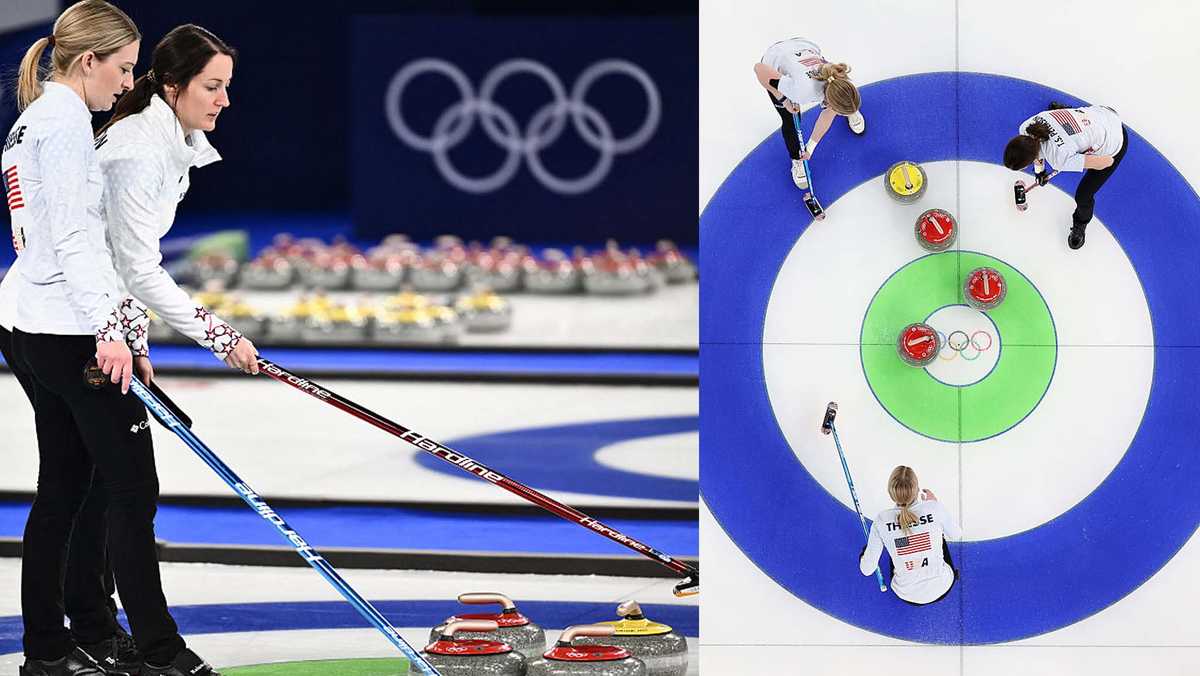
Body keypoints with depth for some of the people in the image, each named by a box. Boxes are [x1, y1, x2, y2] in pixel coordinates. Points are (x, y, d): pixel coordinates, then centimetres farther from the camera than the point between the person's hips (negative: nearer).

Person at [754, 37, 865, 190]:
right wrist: (782, 99, -26)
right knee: (791, 121, -4)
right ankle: (797, 161, 25)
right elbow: (759, 68, -38)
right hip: (774, 65, -3)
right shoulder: (802, 91, -48)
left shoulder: (839, 82, -32)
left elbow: (827, 118, -13)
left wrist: (811, 147, -4)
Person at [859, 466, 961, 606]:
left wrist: (864, 554, 11)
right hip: (941, 589, 0)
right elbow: (956, 534, 1)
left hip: (907, 595, 0)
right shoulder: (934, 508, -21)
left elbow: (867, 569, -11)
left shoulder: (882, 521, -19)